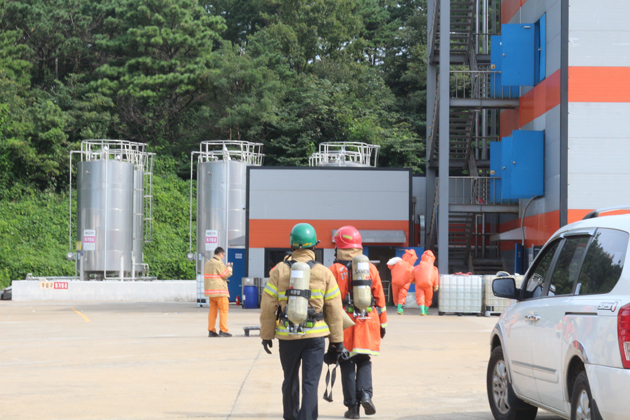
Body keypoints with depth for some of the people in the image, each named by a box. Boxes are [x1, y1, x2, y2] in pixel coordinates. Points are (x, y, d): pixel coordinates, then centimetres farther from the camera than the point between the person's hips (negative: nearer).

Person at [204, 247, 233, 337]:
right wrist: (229, 267, 7)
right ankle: (223, 331, -5)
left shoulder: (208, 263, 14)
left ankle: (211, 330, 8)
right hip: (219, 290, -8)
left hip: (210, 291, 8)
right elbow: (226, 274, -10)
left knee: (212, 310, 10)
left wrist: (224, 280, 22)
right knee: (223, 310, -2)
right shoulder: (218, 263, -14)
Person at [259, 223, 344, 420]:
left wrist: (266, 335, 9)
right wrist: (336, 340, 8)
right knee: (310, 383, -2)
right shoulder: (324, 273, -2)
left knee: (290, 380, 17)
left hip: (287, 336, 1)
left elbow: (268, 306, -1)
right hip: (315, 336, -1)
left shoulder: (280, 270, -2)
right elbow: (334, 310, 1)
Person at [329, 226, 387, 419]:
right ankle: (365, 394, -9)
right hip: (367, 323, 2)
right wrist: (382, 323, 15)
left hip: (343, 323, -2)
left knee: (347, 365, 6)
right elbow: (380, 298, 7)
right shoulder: (370, 268, 3)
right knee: (364, 362, 14)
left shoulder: (334, 270, -5)